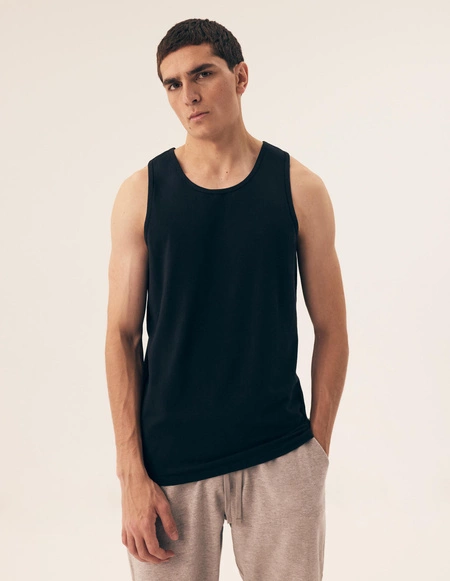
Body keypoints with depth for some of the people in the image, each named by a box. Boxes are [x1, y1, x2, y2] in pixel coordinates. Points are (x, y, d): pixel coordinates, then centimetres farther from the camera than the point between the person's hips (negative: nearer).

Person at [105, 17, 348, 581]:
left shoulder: (299, 187, -1)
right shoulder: (141, 192, -1)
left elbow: (331, 329, 3)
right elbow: (122, 334, -2)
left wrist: (317, 450, 0)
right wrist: (131, 473, -6)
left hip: (280, 459, 0)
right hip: (170, 460, 0)